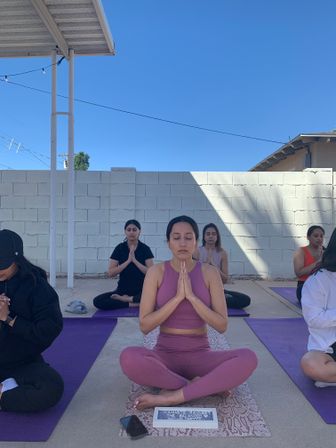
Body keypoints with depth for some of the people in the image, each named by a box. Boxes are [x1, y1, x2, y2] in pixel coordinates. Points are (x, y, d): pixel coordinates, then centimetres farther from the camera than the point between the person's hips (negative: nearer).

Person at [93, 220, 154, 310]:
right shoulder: (120, 248, 0)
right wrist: (128, 261, -16)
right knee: (97, 301, -23)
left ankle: (124, 299, -14)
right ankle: (133, 303, -17)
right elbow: (111, 273, -7)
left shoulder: (145, 249, -2)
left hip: (141, 290, -1)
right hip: (122, 289, 1)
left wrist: (134, 260, -17)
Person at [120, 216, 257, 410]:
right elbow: (144, 325, -9)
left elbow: (222, 325, -7)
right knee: (129, 358, -33)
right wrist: (177, 297, -19)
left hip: (200, 355, 1)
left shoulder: (209, 272, -2)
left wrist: (191, 296, -19)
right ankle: (207, 386, -18)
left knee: (248, 358, -27)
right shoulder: (156, 272, -4)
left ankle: (172, 396, -23)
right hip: (165, 355, 0)